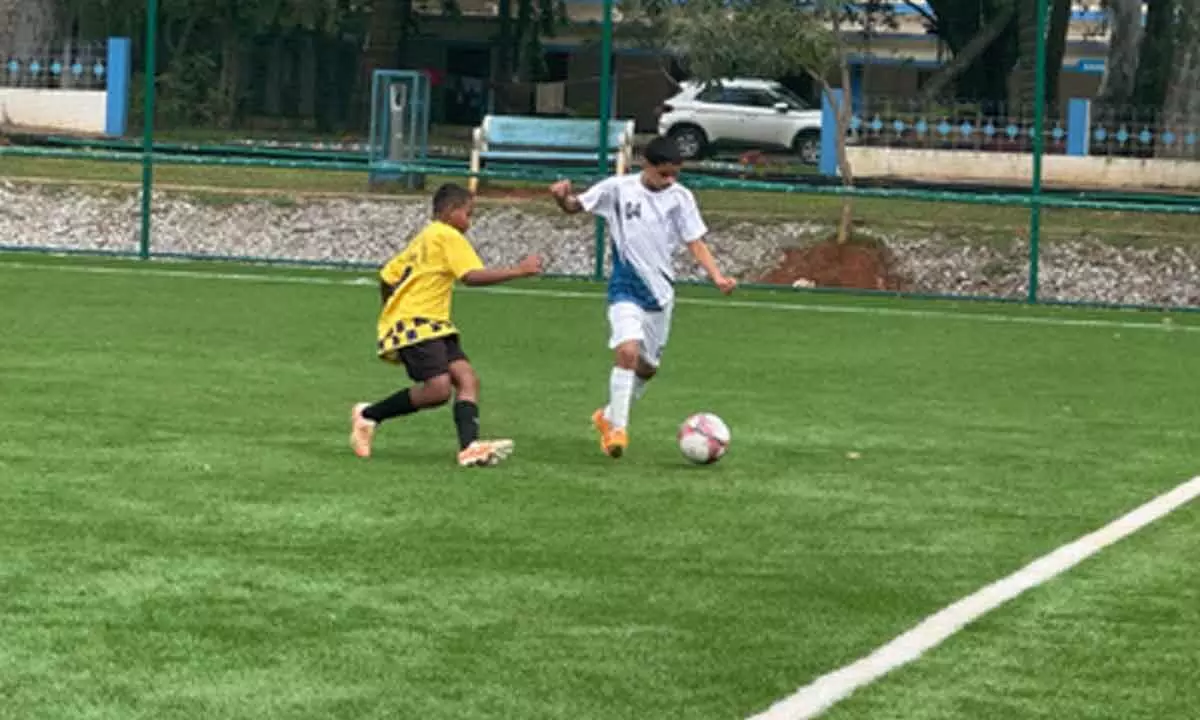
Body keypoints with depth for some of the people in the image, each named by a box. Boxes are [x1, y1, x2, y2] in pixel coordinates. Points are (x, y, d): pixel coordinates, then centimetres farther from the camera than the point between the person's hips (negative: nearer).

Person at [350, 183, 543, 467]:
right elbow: (472, 276, -18)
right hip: (415, 323, -10)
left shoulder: (423, 238, 23)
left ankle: (470, 447, -25)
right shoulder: (447, 235, -6)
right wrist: (518, 271, -16)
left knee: (467, 378, -7)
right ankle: (368, 416, -3)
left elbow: (387, 276, 22)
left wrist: (393, 311, 28)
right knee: (438, 388, -20)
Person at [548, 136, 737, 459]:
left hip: (660, 291, 4)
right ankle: (618, 429, -19)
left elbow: (696, 242, -1)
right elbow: (574, 206, 1)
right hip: (626, 287, -4)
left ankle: (609, 416, 38)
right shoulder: (618, 188, -6)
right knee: (628, 350, -26)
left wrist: (717, 276, -16)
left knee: (647, 366, 13)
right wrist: (562, 195, -23)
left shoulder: (681, 197, -1)